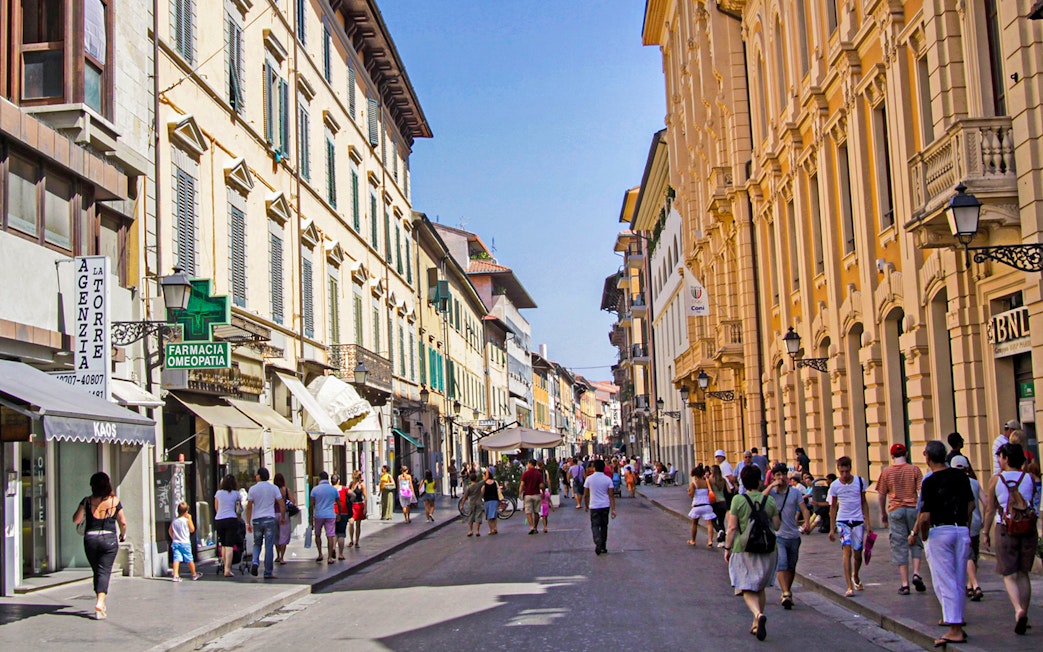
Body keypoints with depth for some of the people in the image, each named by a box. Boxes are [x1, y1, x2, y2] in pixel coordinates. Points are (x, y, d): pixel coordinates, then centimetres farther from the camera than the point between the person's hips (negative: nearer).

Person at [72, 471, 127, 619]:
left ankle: (101, 601, 23)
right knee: (104, 571, 0)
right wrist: (122, 535, 21)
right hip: (109, 539, -1)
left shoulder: (87, 501, -3)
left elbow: (76, 520, -3)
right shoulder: (115, 501, -1)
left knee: (97, 571, 16)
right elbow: (123, 523, 3)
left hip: (90, 539, 1)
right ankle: (100, 601, -18)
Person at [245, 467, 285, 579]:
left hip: (256, 520, 1)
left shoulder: (253, 489, 0)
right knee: (269, 546, 3)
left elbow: (249, 507, 0)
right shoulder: (274, 488, 0)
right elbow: (282, 504, -2)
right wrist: (282, 517, 12)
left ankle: (255, 562, -8)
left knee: (257, 544, 18)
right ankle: (268, 573, 4)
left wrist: (248, 523, 6)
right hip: (269, 519, -1)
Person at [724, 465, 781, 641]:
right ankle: (756, 625, 23)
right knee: (760, 588, 18)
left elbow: (732, 527, -9)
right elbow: (776, 526, 3)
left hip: (744, 549, -3)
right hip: (767, 550, 3)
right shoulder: (770, 501, -1)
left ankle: (758, 614, -27)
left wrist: (727, 548, 0)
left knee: (747, 589, 0)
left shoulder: (738, 500, -9)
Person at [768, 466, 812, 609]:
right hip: (777, 535, -3)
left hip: (793, 535, 3)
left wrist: (807, 523, -21)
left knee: (791, 567, 13)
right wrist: (772, 486, -22)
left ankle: (788, 591, 31)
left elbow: (804, 509, -3)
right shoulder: (770, 492, -1)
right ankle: (786, 594, -23)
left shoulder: (795, 492, 5)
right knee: (781, 565, -18)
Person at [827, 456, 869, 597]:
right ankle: (849, 587, -19)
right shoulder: (834, 485, -4)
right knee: (847, 550, -17)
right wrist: (832, 528, 5)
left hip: (858, 520, 2)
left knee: (857, 553, 9)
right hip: (842, 521, -2)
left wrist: (867, 521, 4)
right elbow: (833, 507, 6)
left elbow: (864, 502, 9)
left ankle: (855, 576, 40)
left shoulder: (860, 481, -2)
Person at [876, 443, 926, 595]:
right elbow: (921, 491, -4)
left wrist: (883, 513, 17)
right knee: (916, 543, 16)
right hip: (913, 508, 0)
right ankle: (916, 573, -2)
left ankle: (904, 584, 1)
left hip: (895, 510, 0)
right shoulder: (914, 469, 0)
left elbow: (881, 495, 5)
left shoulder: (886, 471, 1)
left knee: (900, 547, 3)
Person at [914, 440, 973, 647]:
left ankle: (955, 629, -8)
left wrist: (921, 534, 0)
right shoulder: (960, 476, 5)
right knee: (959, 580, 14)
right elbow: (971, 505, 12)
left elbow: (925, 517, -16)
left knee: (944, 581, -4)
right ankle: (955, 618, 23)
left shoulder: (930, 482, -13)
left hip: (940, 532, -6)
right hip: (962, 531, 6)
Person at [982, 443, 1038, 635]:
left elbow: (990, 509, 1)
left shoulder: (996, 480, -3)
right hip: (1028, 529, 2)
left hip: (1005, 529, -2)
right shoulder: (1029, 478, 1)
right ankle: (1023, 615, 15)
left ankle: (1019, 610, -21)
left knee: (1009, 575, 2)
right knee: (1023, 574, 14)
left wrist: (986, 532, 9)